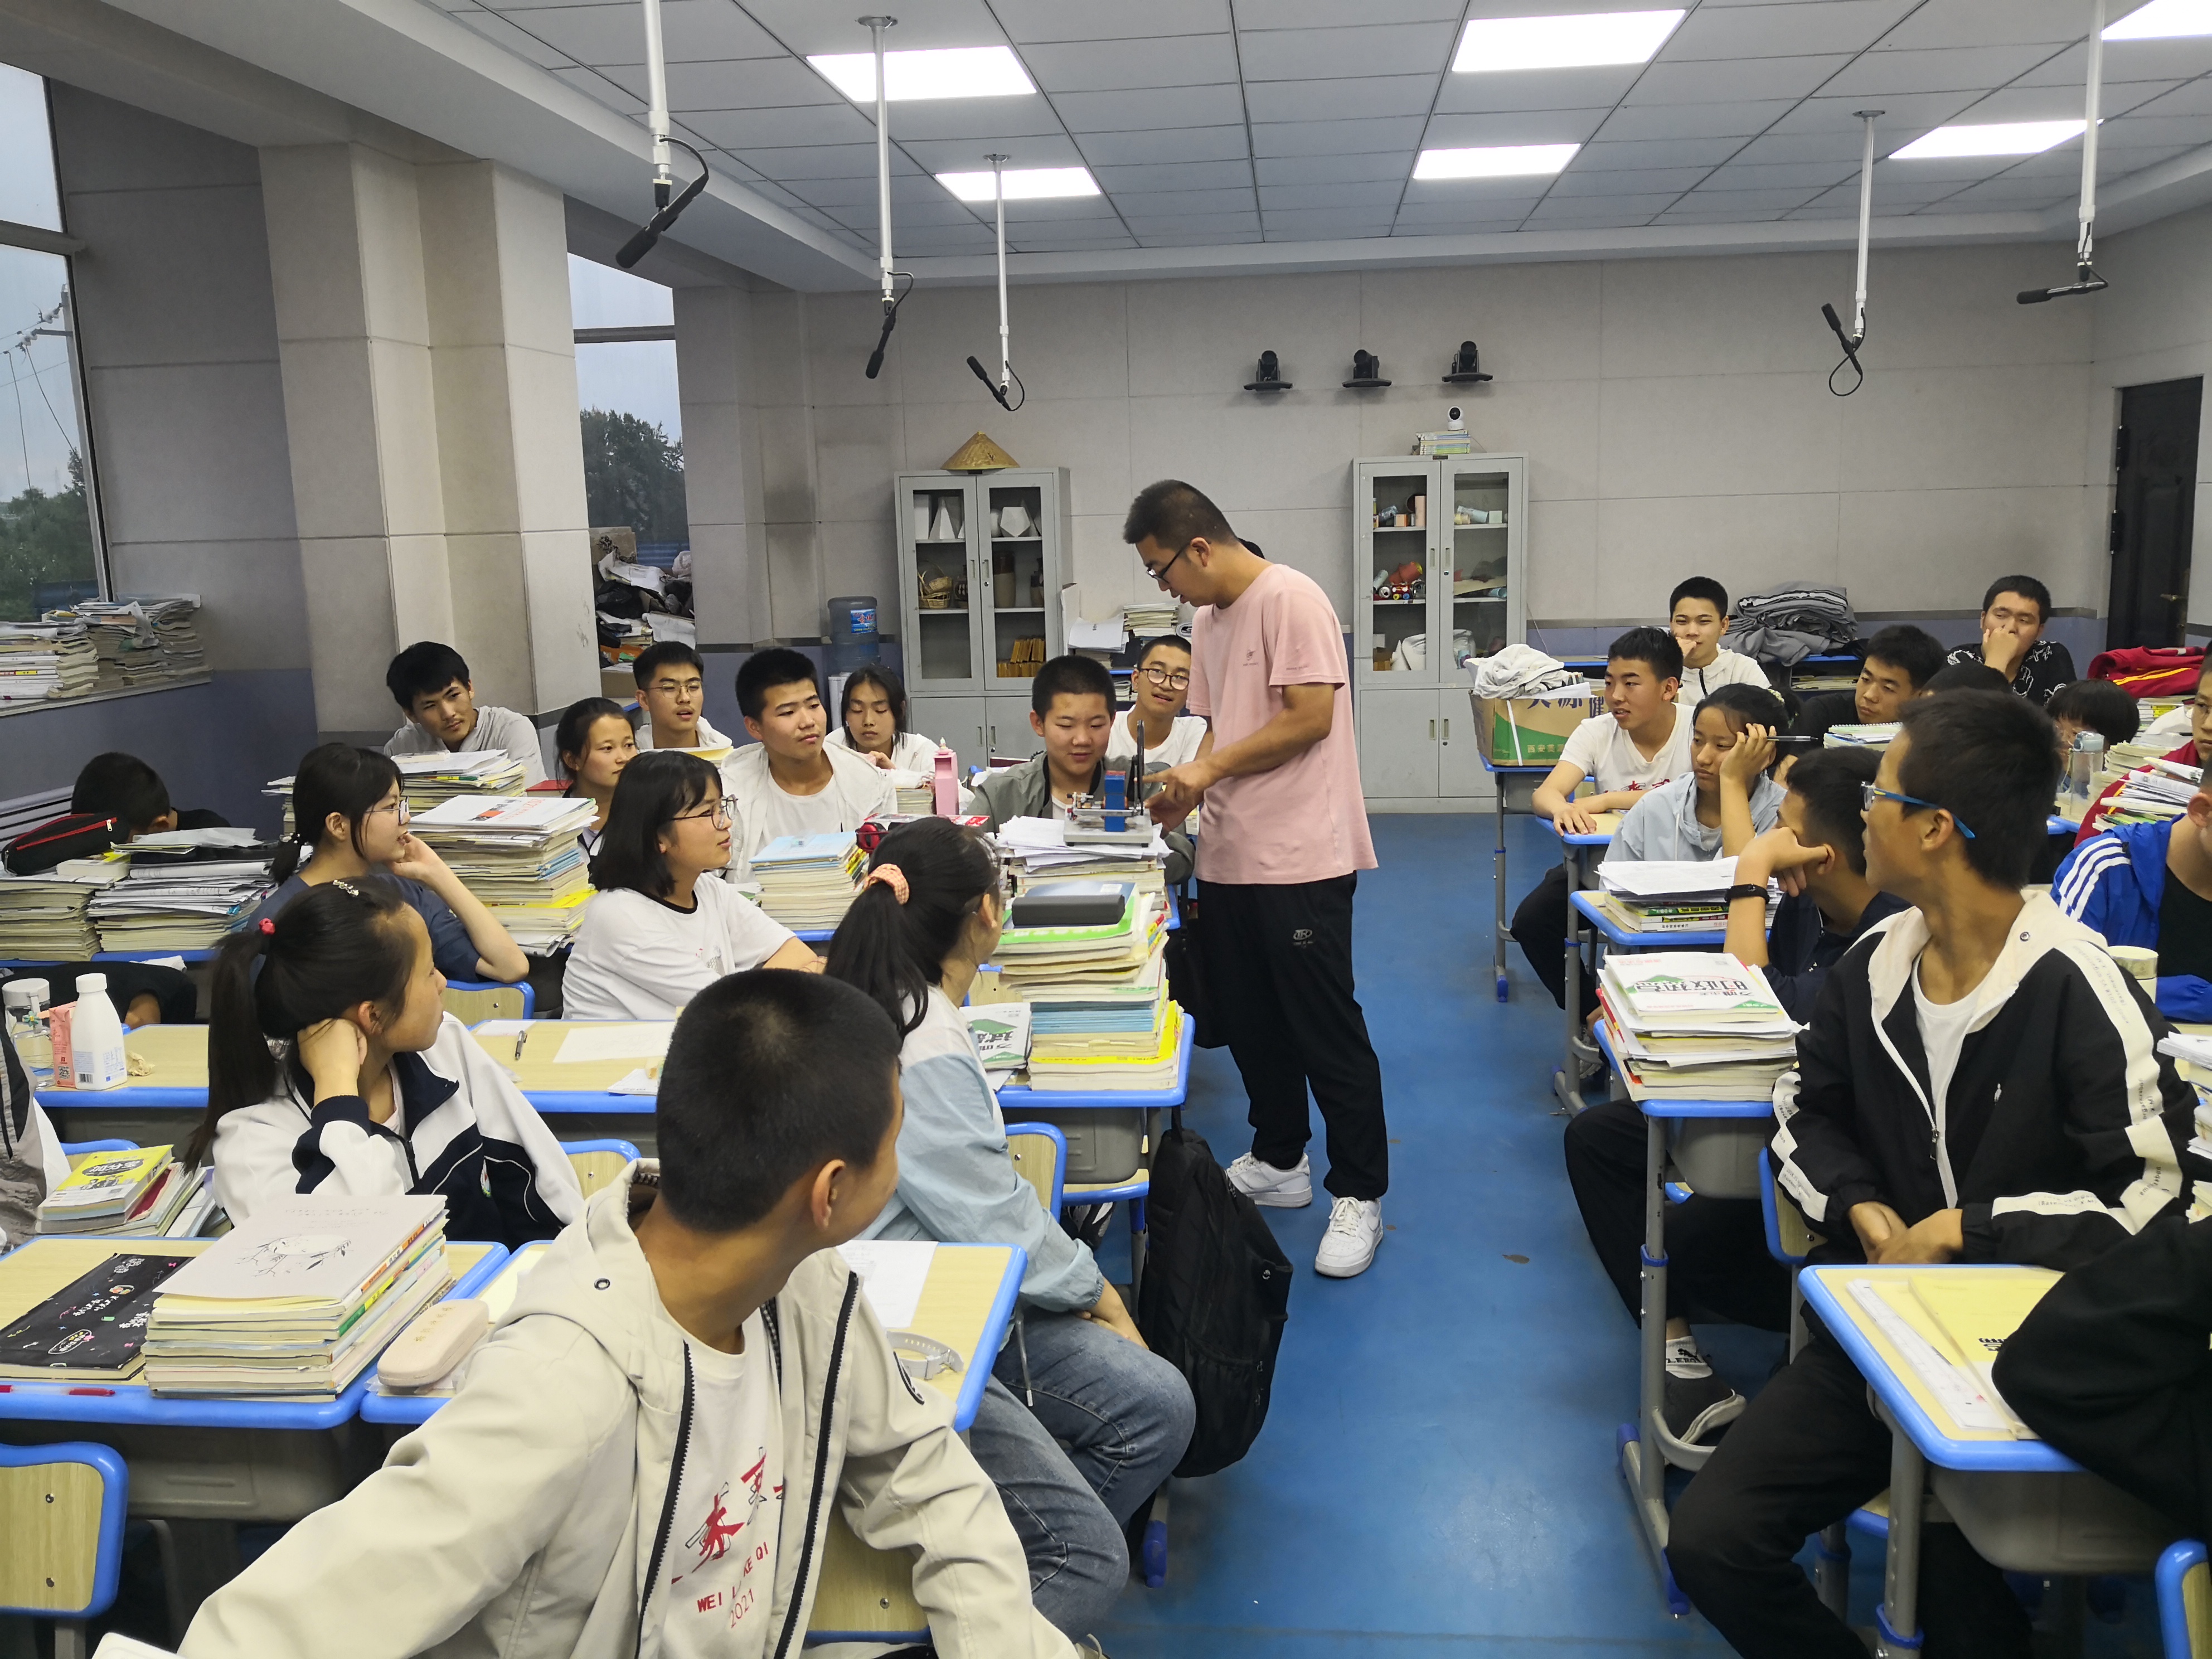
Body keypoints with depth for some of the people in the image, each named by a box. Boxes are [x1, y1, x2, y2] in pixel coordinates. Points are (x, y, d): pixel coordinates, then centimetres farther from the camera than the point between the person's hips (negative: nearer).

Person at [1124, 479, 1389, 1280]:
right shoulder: (1209, 620, 16)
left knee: (1327, 1031, -2)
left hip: (1301, 859, -9)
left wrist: (1210, 768, -13)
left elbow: (1310, 716, -18)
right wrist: (1187, 793, 4)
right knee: (1249, 1021, 17)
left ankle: (1358, 1197, 9)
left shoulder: (1291, 599, -12)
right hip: (1230, 856, 9)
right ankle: (1279, 1162, 33)